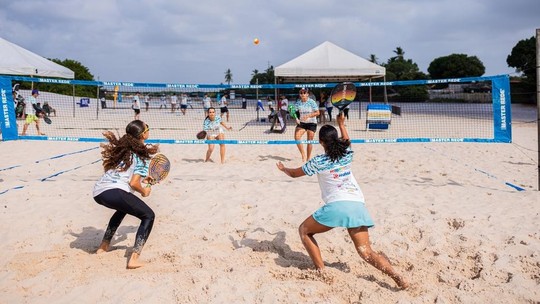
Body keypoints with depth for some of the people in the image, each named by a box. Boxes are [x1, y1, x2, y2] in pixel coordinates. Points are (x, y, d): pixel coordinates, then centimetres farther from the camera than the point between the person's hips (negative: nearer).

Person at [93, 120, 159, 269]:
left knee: (124, 206, 37)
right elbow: (133, 183, -8)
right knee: (148, 216, 8)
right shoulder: (142, 154, 0)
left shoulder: (122, 148, 21)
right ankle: (134, 258, -6)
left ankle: (104, 245, 38)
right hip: (115, 193, -8)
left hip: (98, 192, 8)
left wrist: (141, 178, 29)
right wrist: (144, 192, 11)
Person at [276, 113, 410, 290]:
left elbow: (294, 173, 24)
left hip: (336, 205, -5)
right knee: (366, 252, 5)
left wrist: (283, 168, 45)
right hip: (358, 205, 5)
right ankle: (397, 277, -17)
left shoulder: (318, 162, 7)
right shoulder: (347, 155, 17)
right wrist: (341, 125, 59)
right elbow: (346, 141, 45)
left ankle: (321, 271, 6)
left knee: (304, 230, 17)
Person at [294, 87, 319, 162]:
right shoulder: (298, 103, 0)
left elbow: (317, 113, -11)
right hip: (301, 122, 3)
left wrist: (308, 116, -24)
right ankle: (303, 155, -4)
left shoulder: (311, 102, -10)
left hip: (311, 123, -3)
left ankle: (308, 158, 13)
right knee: (297, 137, -16)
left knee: (309, 141, 0)